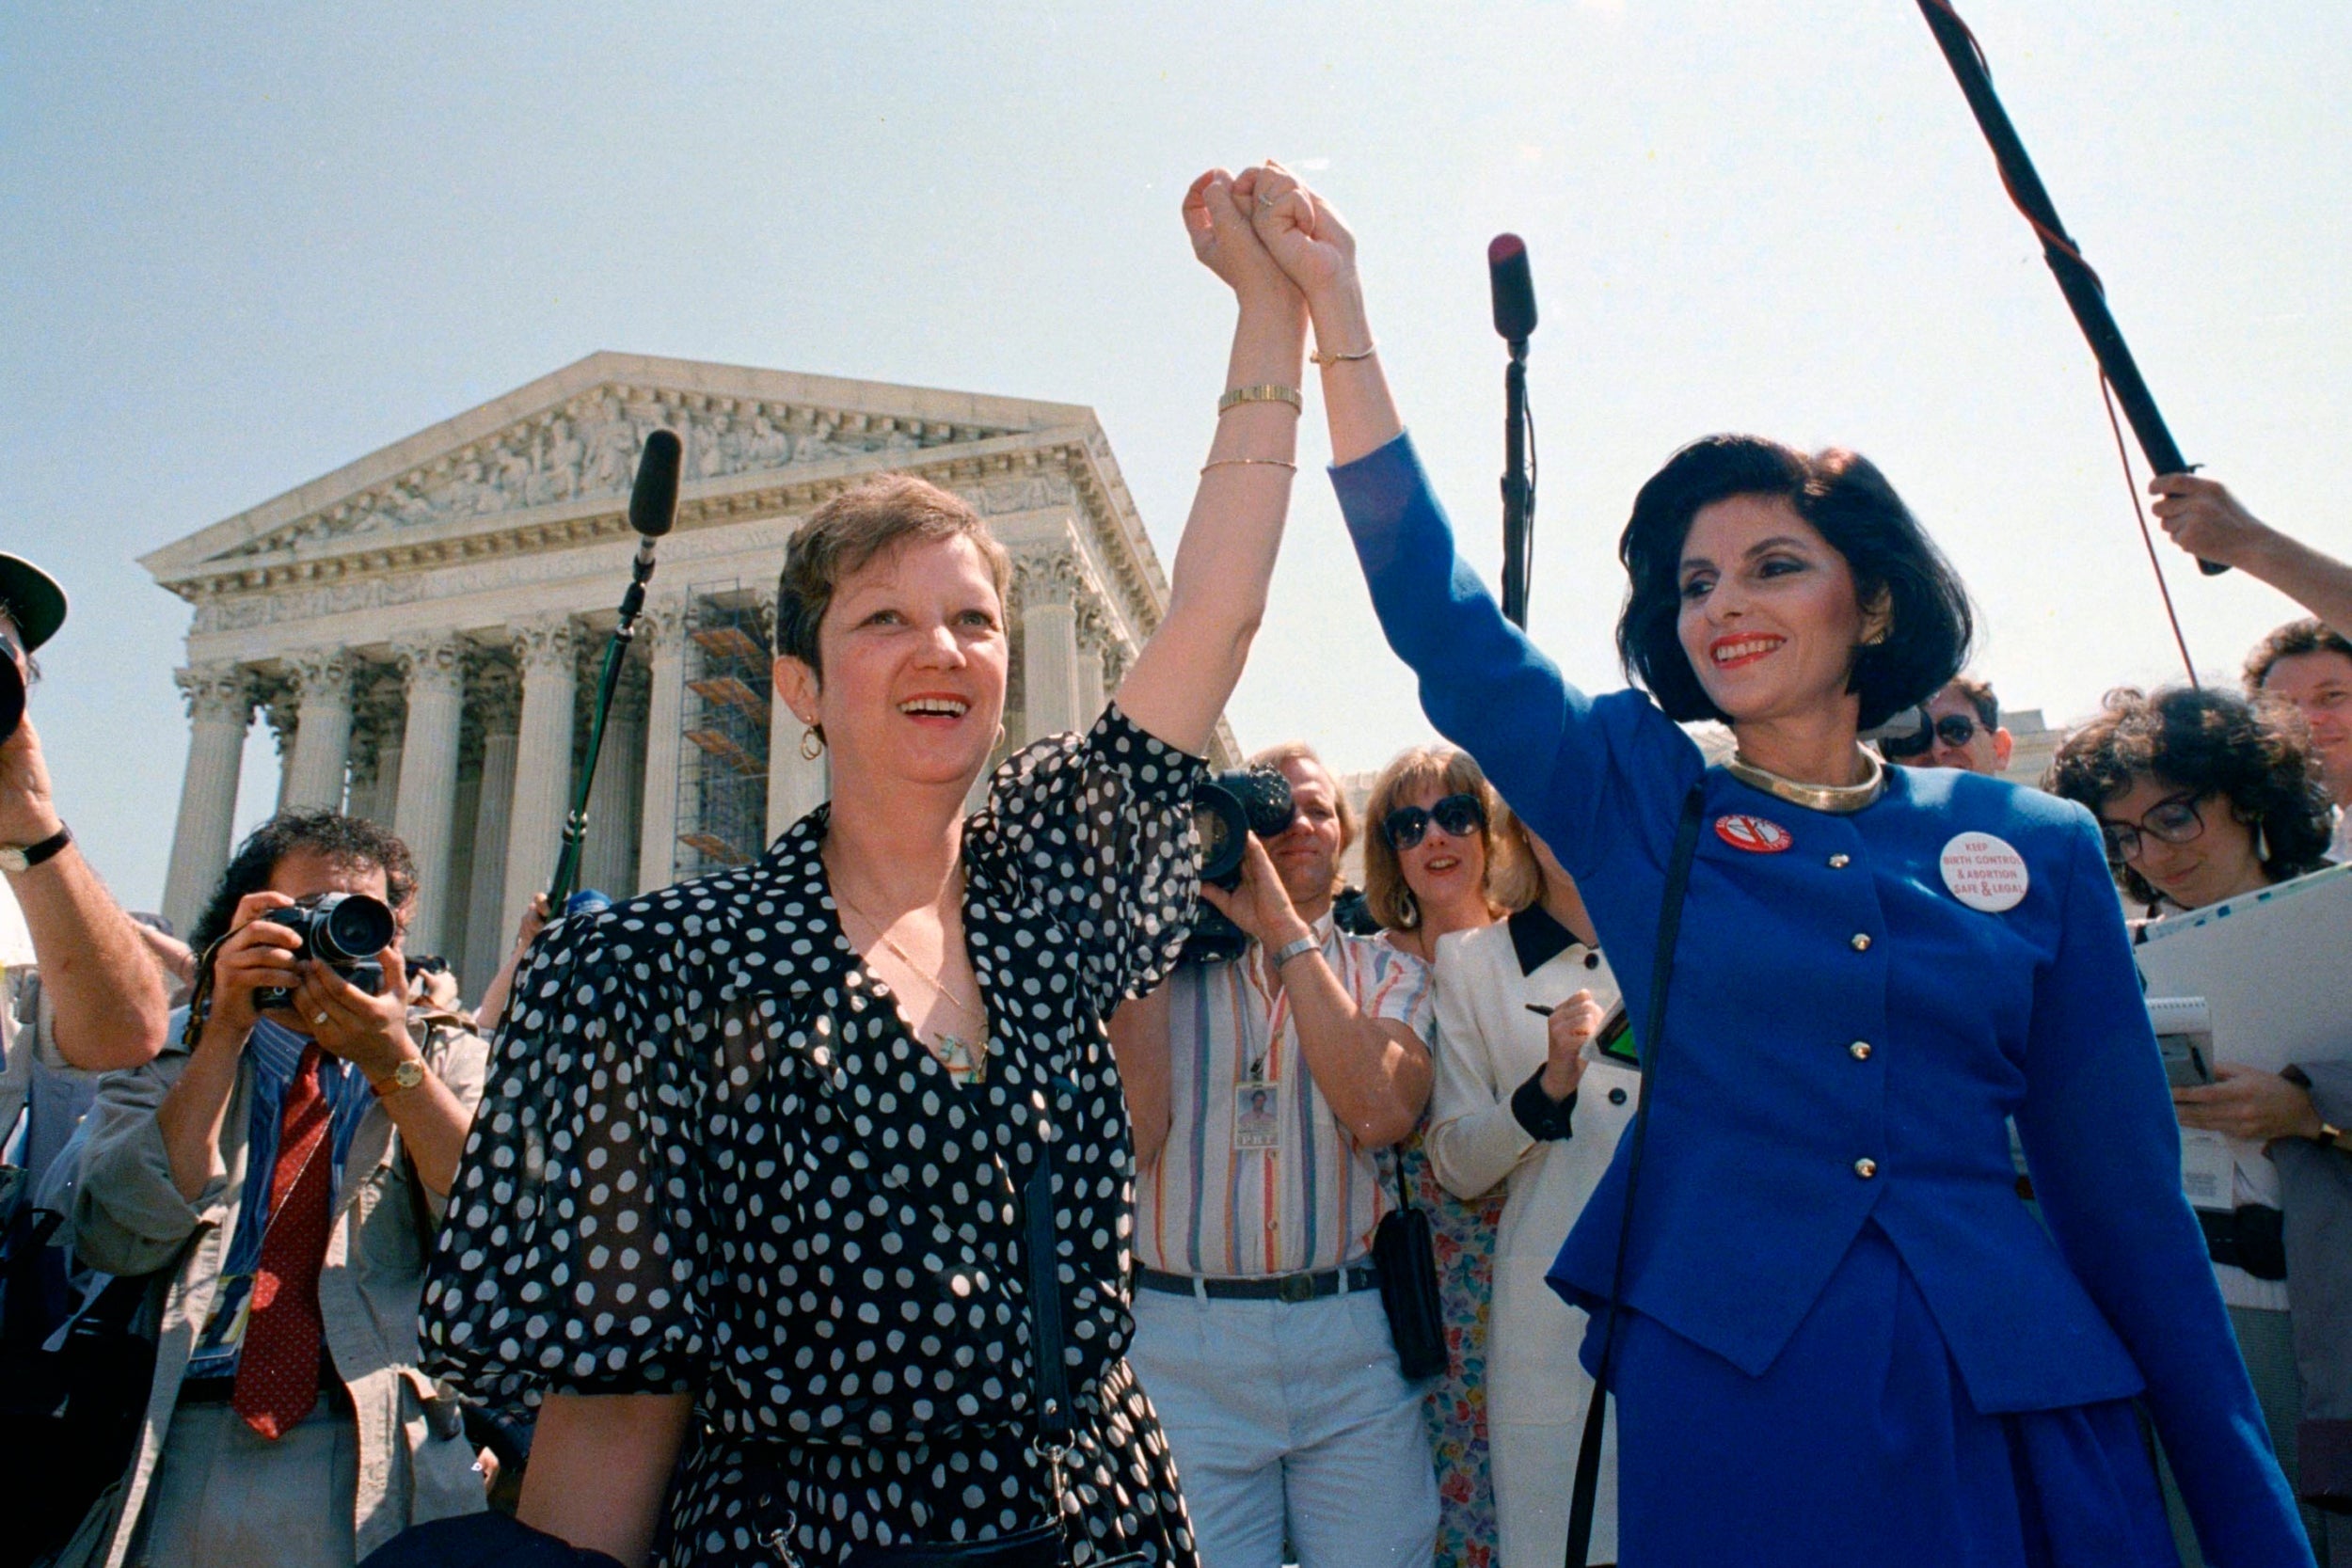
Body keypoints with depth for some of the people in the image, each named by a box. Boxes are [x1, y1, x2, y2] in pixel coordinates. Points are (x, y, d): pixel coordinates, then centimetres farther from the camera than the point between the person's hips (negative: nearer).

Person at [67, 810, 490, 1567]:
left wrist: (394, 1062, -12)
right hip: (180, 1450, 1)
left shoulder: (450, 1058, 11)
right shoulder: (166, 1063, 14)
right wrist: (225, 1034, -7)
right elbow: (117, 1241, -3)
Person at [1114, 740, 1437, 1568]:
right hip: (1183, 1343, -1)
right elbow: (1128, 1134, -9)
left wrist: (1286, 932, -12)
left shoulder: (1387, 972, 9)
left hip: (1355, 1347, 1)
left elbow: (1378, 1113, -11)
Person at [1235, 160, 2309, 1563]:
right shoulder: (1638, 799, 1)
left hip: (2020, 1407, 2)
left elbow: (2128, 1191, 5)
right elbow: (1439, 612, -7)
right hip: (1727, 1392, -1)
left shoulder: (2038, 845, 4)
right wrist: (1335, 302, -10)